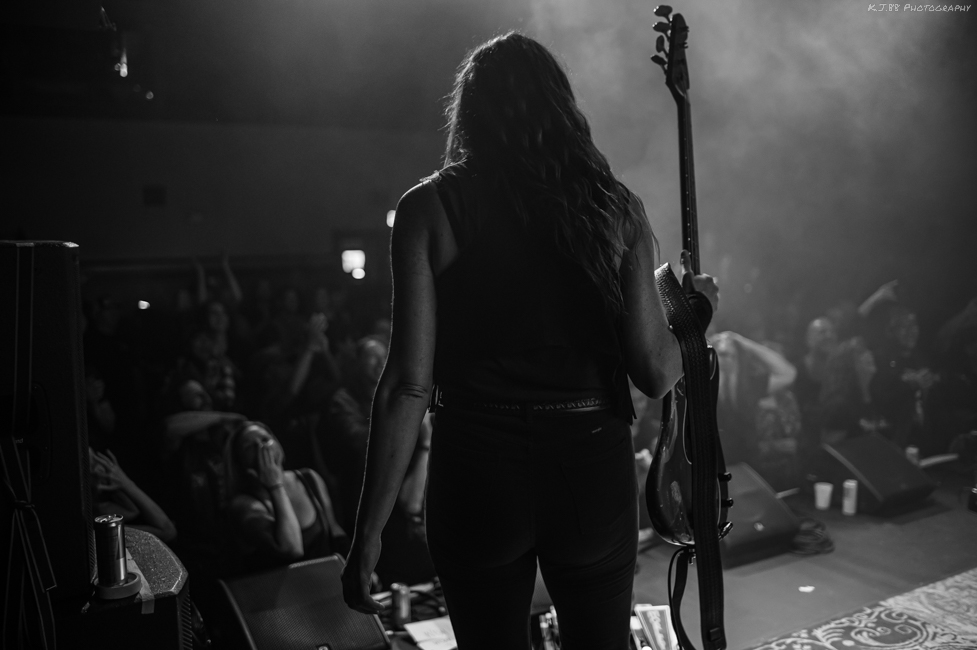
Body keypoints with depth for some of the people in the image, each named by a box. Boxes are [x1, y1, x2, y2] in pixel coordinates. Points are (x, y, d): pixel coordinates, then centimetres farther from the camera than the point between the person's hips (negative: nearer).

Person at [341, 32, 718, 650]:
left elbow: (410, 382, -11)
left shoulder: (430, 208, -5)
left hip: (478, 474, -1)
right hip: (594, 468, 2)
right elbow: (656, 373, -4)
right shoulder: (615, 206, -1)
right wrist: (698, 309, 17)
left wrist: (369, 531, -4)